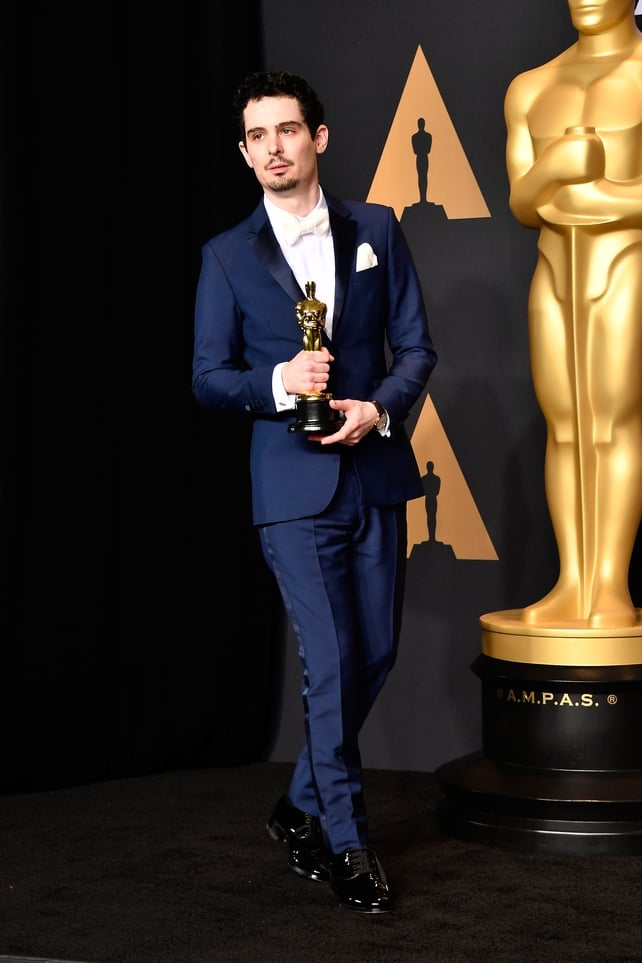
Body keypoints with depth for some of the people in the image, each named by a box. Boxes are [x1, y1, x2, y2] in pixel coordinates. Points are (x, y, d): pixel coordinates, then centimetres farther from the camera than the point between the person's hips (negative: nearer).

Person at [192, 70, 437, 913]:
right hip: (294, 485, -3)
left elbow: (416, 345, 6)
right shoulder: (228, 257, 2)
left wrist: (380, 407, -13)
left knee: (375, 655, 8)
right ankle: (348, 841, 8)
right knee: (330, 661, -6)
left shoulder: (377, 230, 6)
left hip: (375, 471, 3)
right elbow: (208, 377, 2)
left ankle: (303, 805, 28)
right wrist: (278, 381, -17)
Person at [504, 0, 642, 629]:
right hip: (557, 276, 5)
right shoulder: (532, 88, 13)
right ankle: (571, 586, 3)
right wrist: (554, 165, -15)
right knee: (565, 428, 1)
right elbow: (521, 206, 6)